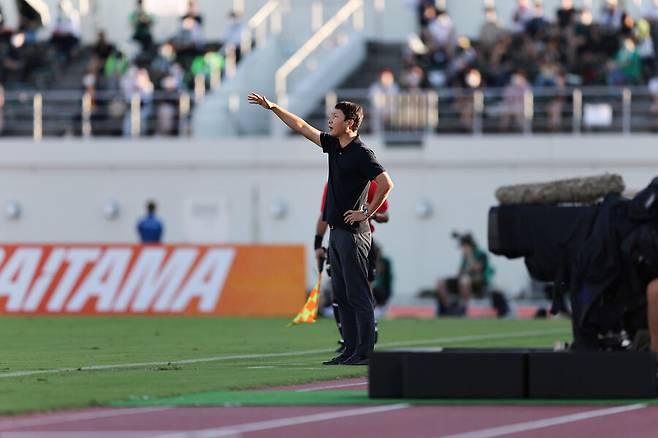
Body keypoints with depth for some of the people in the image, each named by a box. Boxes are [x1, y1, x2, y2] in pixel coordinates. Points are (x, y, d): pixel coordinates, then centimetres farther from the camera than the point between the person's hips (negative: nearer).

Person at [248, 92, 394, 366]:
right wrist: (273, 107, 21)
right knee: (341, 295, 9)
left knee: (358, 294, -8)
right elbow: (302, 127, 22)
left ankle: (364, 352, -8)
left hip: (352, 231, -9)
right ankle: (351, 350, 12)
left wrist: (367, 212, -14)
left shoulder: (361, 153, -13)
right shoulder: (333, 144, 12)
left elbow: (386, 184, -19)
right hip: (336, 231, 9)